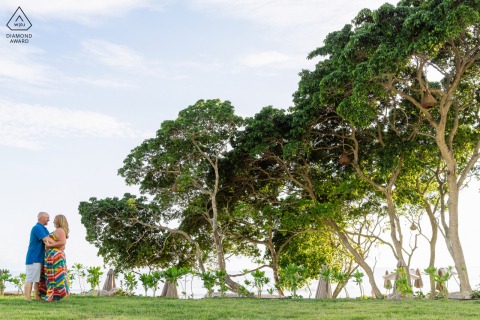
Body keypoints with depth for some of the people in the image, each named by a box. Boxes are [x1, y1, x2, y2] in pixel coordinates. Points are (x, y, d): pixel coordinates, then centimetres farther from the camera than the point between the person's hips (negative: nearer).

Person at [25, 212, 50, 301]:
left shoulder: (43, 229, 19)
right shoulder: (37, 227, -13)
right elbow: (46, 240, -21)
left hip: (39, 258, 10)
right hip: (34, 258, -10)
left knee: (38, 279, 9)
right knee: (30, 279, -8)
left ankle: (37, 297, 12)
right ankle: (28, 298, -8)